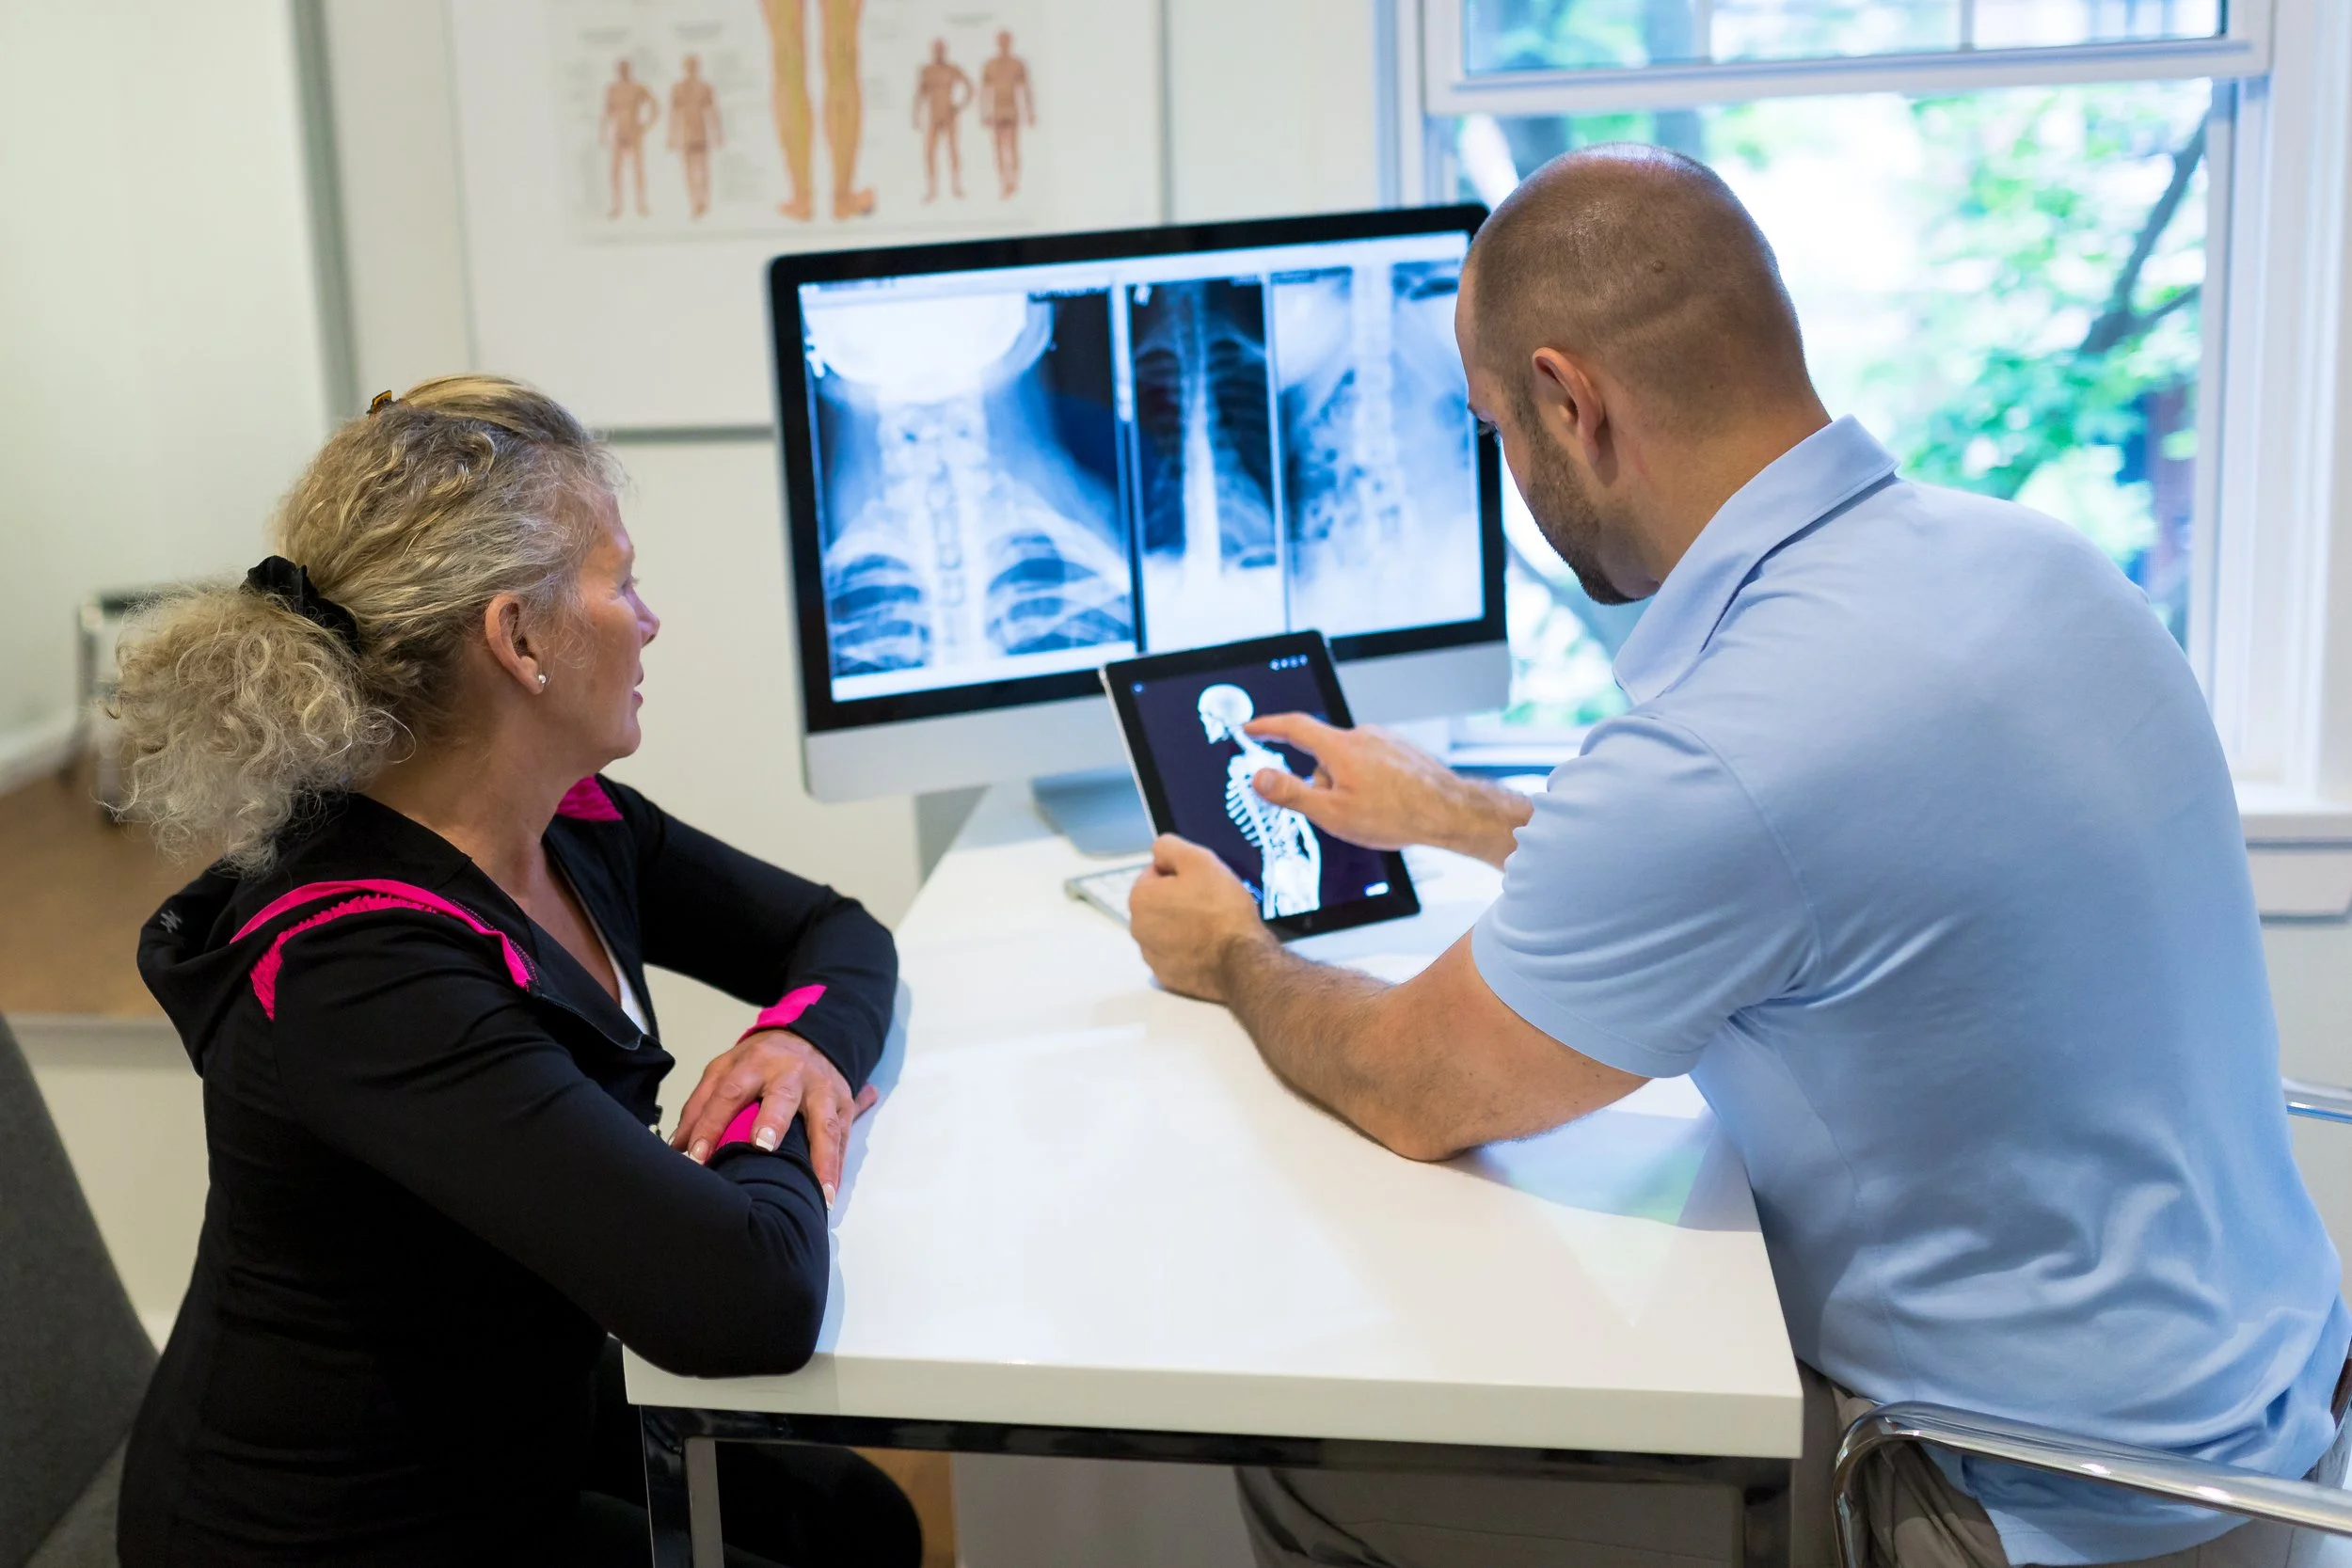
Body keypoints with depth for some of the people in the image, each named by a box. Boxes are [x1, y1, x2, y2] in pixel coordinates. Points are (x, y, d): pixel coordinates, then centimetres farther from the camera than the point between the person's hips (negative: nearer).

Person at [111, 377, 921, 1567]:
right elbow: (748, 1299, -44)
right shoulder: (358, 973, -34)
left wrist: (805, 1038, -15)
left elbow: (837, 932, 7)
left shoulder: (574, 827, -8)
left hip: (520, 1430, 8)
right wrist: (771, 1134, -21)